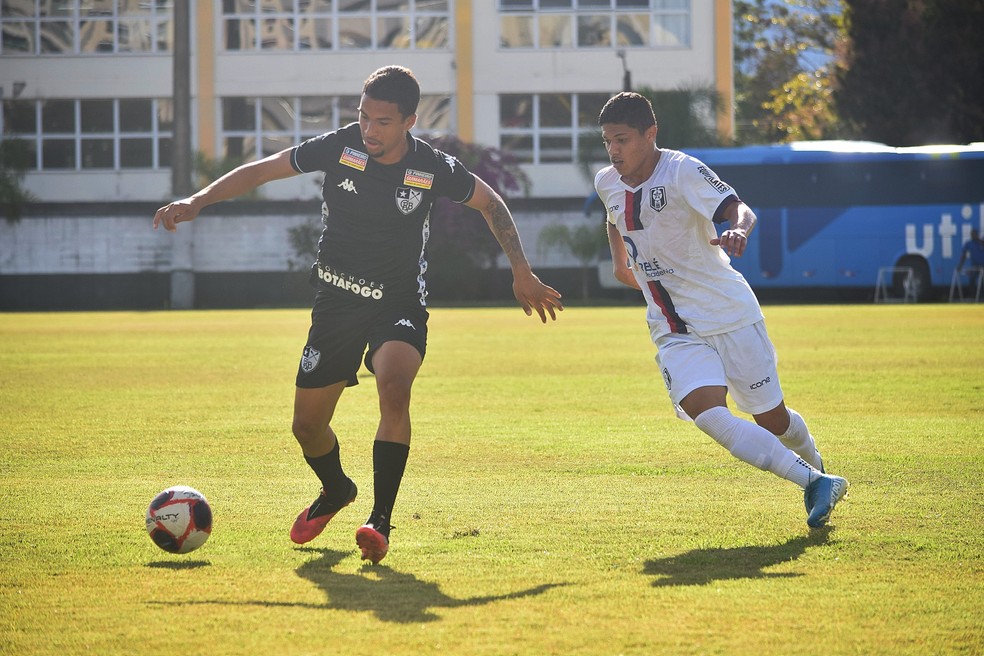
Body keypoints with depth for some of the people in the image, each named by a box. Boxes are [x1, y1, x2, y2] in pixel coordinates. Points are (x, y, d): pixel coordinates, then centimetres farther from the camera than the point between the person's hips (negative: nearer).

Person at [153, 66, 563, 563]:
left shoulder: (434, 168, -13)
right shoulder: (339, 147, -11)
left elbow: (490, 203, 6)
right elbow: (261, 171, -1)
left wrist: (522, 274, 7)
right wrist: (198, 201, -9)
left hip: (400, 307, -2)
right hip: (336, 303, 2)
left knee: (394, 383, -33)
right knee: (307, 426, 5)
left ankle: (380, 521, -28)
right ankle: (336, 491, 41)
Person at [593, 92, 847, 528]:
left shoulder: (681, 171, -15)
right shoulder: (607, 183, 3)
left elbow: (738, 208, -29)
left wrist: (738, 229, -50)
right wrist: (622, 264, 37)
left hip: (729, 315, -4)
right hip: (673, 332, 4)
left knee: (771, 419, 5)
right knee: (708, 415, -22)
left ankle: (813, 459, 40)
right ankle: (815, 484, -20)